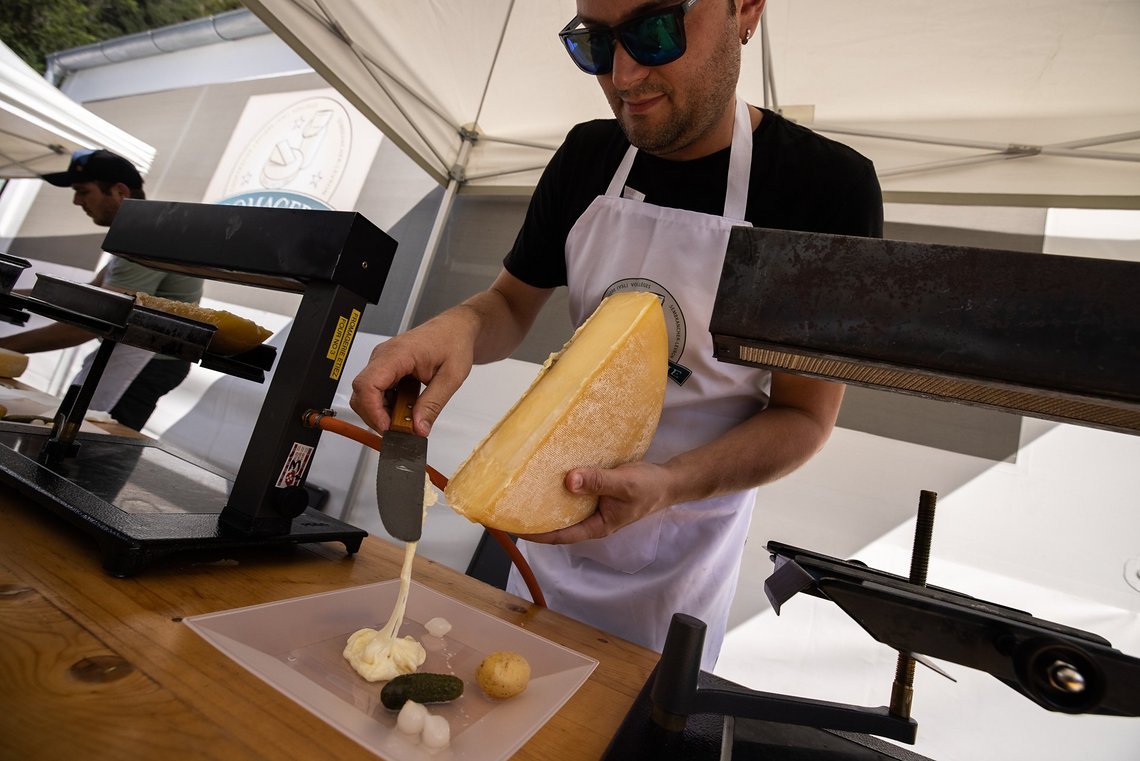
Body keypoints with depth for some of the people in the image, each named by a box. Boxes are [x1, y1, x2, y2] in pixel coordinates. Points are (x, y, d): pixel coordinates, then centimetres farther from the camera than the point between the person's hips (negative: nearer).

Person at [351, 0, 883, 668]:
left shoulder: (828, 184, -18)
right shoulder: (588, 157, -5)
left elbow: (805, 414, -14)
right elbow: (513, 304, 2)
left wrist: (668, 483, -32)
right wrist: (460, 325, -22)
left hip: (683, 543, -3)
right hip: (553, 507, 4)